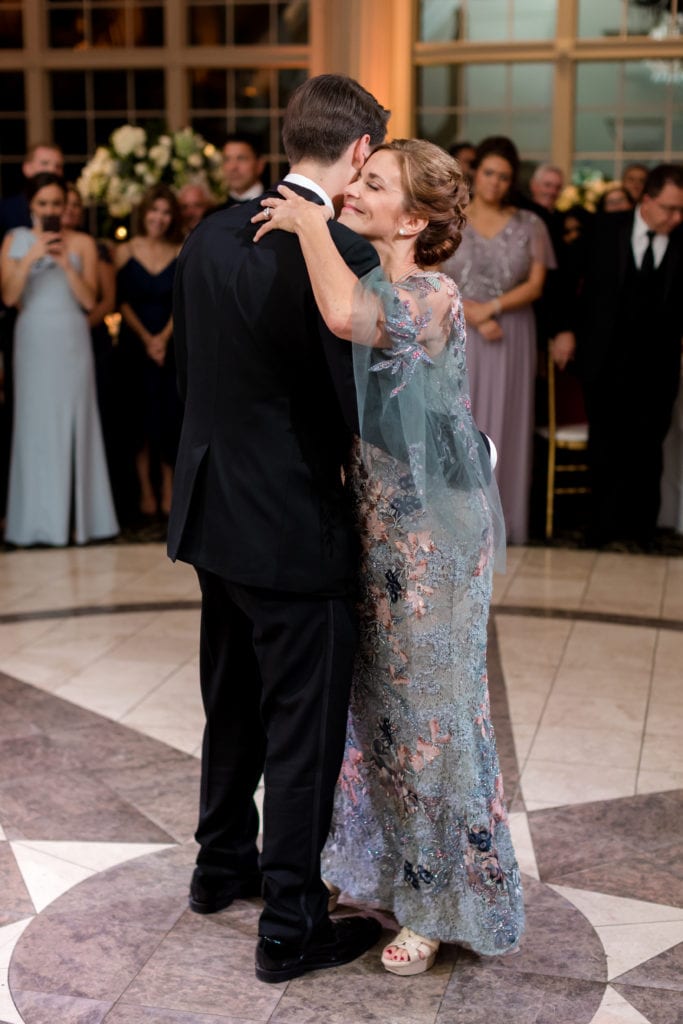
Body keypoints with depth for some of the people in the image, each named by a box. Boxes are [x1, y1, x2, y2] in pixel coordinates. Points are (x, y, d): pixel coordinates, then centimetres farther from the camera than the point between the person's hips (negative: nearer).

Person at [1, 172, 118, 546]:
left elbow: (89, 300, -3)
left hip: (72, 342, 0)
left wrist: (65, 263, -15)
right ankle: (37, 520, 3)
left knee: (74, 422, -1)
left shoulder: (82, 243, 4)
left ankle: (80, 516, 5)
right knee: (35, 423, 0)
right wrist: (31, 257, -14)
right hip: (33, 342, 0)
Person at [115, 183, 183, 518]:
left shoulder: (181, 254, 5)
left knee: (170, 412, -3)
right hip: (135, 345, -1)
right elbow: (122, 302, 0)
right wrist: (146, 338, -10)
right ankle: (146, 488, 3)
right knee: (141, 412, -3)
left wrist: (164, 337, -12)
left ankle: (169, 487, 4)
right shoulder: (125, 252, 3)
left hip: (173, 344, 1)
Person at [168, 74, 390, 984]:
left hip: (214, 513, 8)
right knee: (303, 734, 7)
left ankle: (222, 865, 43)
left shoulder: (209, 237, 3)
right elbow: (366, 410, -18)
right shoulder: (342, 257, -20)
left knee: (235, 706, 24)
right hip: (296, 531, -8)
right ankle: (291, 927, 20)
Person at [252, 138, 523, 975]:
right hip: (373, 525, 8)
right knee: (376, 701, 18)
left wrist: (307, 222, -27)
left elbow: (347, 316, -40)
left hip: (430, 536, -8)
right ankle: (387, 866, 38)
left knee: (430, 712, 4)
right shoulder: (370, 286, 7)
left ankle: (446, 905, 23)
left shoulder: (432, 296, -20)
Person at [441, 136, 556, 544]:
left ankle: (503, 519, 12)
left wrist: (490, 307, -14)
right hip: (459, 335, 0)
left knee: (504, 424, 4)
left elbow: (535, 285, -1)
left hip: (512, 338, 1)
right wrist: (472, 316, -15)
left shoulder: (529, 225, 5)